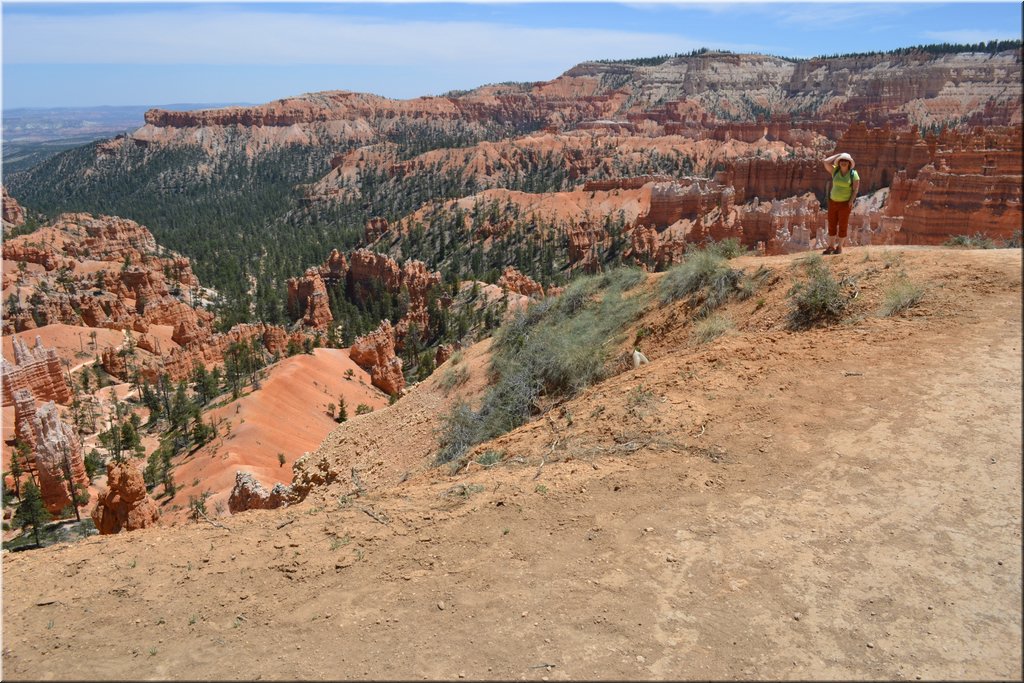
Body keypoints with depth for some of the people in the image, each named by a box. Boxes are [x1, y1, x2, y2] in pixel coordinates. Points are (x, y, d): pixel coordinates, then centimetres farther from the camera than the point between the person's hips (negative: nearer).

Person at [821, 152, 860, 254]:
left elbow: (855, 190, -8)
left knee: (842, 226, 2)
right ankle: (831, 246, 18)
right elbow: (825, 162, -10)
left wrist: (851, 202, -19)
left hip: (845, 203, -4)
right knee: (832, 224, 8)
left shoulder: (853, 174, -7)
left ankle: (839, 247, 11)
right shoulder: (835, 171, 2)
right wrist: (838, 155, -4)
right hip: (833, 202, 4)